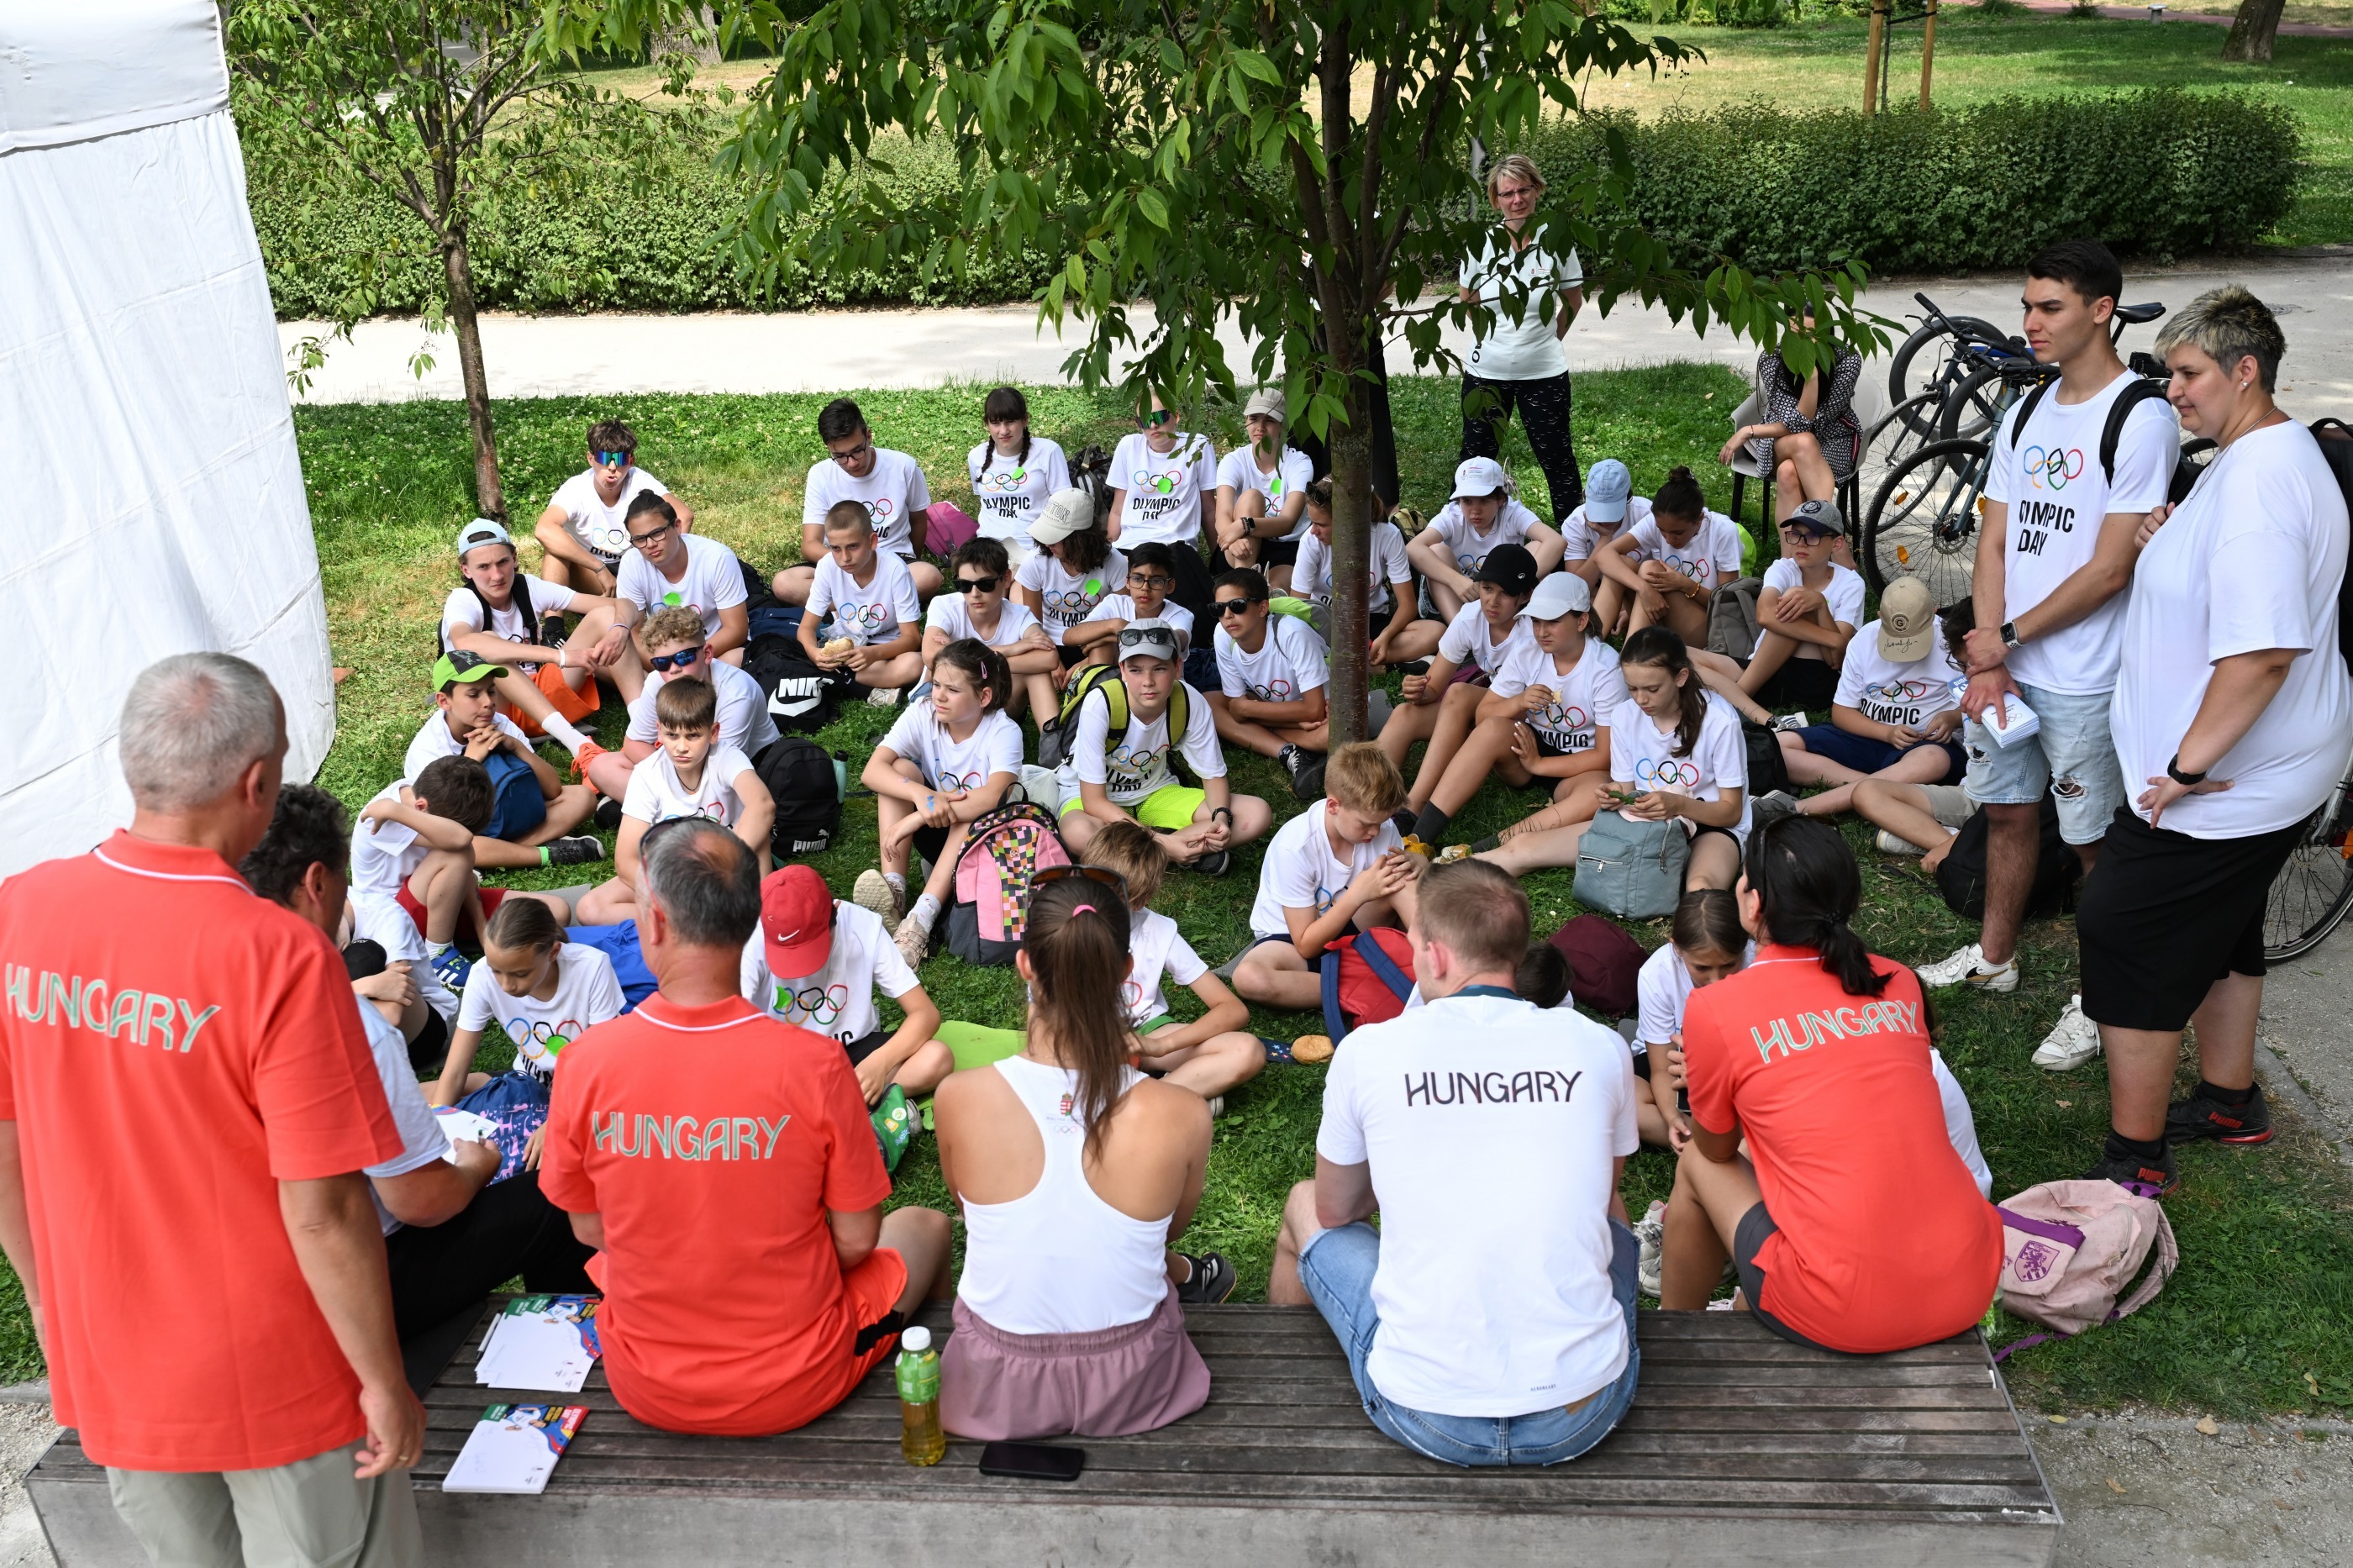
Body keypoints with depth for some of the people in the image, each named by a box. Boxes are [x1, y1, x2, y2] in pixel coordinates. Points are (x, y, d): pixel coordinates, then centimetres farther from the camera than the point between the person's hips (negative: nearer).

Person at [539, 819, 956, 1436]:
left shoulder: (585, 1062, -20)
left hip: (646, 1392, 2)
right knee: (925, 1225, 26)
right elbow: (855, 1241, -14)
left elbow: (588, 1229, -5)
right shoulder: (814, 1065, -25)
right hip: (794, 1390, -2)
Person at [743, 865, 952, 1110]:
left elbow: (926, 1013, -17)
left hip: (854, 1049, 1)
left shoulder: (864, 927, -20)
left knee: (937, 1060, -26)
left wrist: (879, 1064, -33)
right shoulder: (755, 939, -24)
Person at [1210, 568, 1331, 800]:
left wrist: (1247, 707, -22)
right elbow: (1236, 707, -11)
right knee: (1206, 703, -14)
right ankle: (1291, 755, -22)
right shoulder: (1224, 636, -17)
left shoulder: (1293, 633, -30)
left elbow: (1314, 710, -29)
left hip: (1323, 710, -7)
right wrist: (1296, 719, -25)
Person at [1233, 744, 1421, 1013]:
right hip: (1291, 939, -4)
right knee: (1248, 977, -40)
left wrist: (1413, 864, -23)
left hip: (1349, 929, 4)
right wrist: (1358, 894, -32)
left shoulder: (1378, 825, -13)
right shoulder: (1294, 848, -27)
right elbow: (1307, 945, -22)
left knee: (1402, 877, -24)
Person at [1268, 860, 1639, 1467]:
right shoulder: (1600, 1047, -1)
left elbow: (1334, 1213, 12)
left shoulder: (1368, 1050, -6)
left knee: (1304, 1207, 26)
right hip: (1583, 1416, 2)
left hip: (1425, 1415, -1)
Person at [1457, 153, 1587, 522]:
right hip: (1486, 371, 1)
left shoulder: (1556, 241, -7)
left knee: (1557, 458, 8)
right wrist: (1495, 340, 11)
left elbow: (1573, 300, 8)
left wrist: (1546, 339, 10)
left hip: (1544, 372, -1)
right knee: (1476, 457, 12)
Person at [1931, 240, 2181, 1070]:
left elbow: (2110, 571, -17)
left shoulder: (2142, 418, -14)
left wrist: (2008, 639, -10)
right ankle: (1993, 957, 37)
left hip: (2085, 680, -7)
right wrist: (1986, 662, -3)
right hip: (2006, 665, 7)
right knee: (2008, 811, 19)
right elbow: (1995, 542, 7)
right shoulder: (2025, 416, 9)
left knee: (2098, 843, 4)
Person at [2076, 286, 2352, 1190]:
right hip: (2251, 772, 11)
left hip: (2221, 785, -11)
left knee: (2125, 938, -4)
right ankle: (2229, 1102, 41)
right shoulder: (2262, 456, 11)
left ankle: (2134, 1161, 6)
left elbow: (2265, 647, -33)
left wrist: (2189, 764, -26)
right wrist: (2171, 541, 10)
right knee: (2219, 933, 23)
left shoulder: (2260, 476, -25)